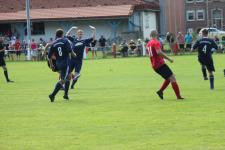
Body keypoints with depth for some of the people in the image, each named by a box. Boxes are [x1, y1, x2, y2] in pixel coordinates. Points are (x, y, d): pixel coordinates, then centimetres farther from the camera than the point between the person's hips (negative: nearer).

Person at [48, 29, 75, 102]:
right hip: (66, 63, -6)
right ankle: (53, 94, -22)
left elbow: (49, 56, 6)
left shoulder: (53, 44, 7)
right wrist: (73, 54, 6)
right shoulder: (65, 41, -5)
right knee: (62, 80, -9)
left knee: (68, 77, 24)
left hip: (58, 63, 6)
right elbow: (70, 51, -15)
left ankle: (66, 94, 22)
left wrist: (51, 65, 17)